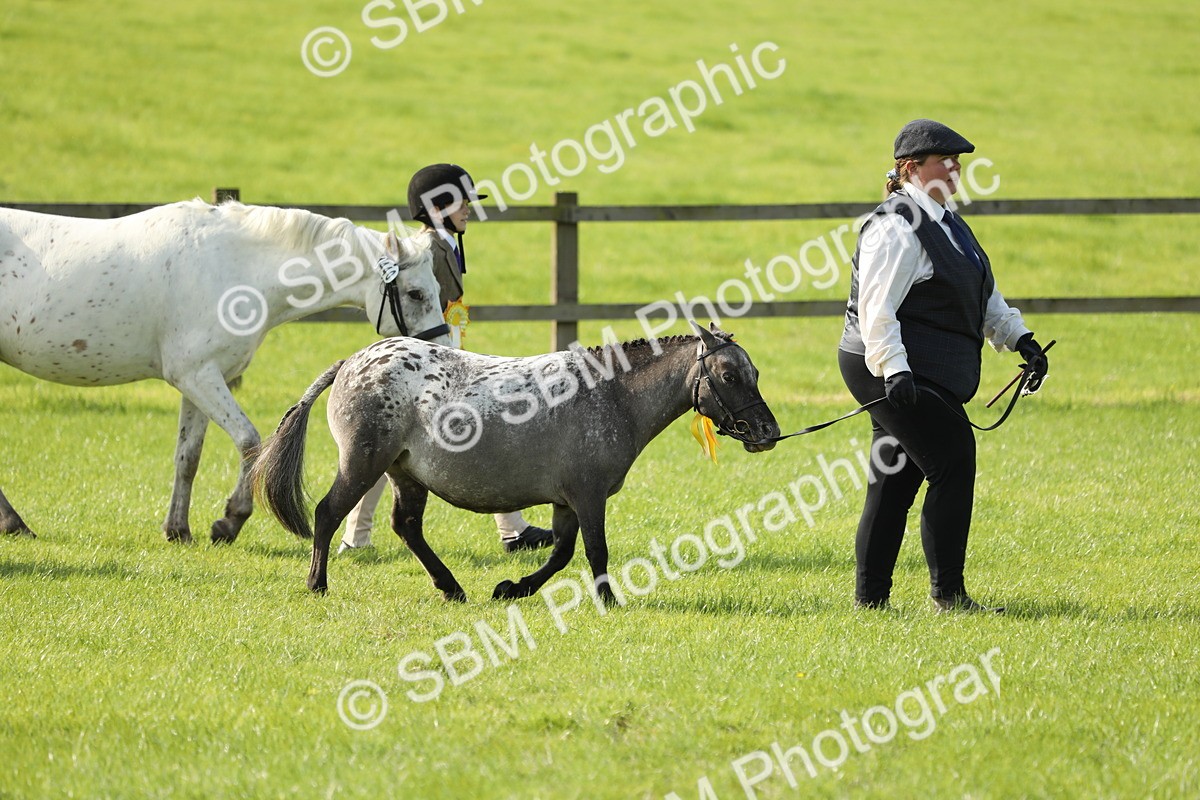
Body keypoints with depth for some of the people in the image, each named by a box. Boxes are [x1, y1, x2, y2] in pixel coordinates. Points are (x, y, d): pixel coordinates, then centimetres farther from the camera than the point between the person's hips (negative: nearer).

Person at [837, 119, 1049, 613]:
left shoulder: (945, 222, 17)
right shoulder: (897, 228, -15)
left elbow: (983, 295, 24)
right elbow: (876, 310, -22)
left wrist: (1020, 339, 12)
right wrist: (894, 371, -31)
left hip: (926, 375, 10)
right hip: (900, 374, -10)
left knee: (894, 482, 10)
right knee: (953, 464, -10)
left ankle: (870, 596, 14)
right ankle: (947, 594, -5)